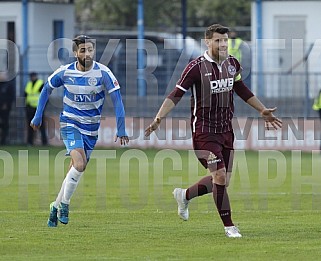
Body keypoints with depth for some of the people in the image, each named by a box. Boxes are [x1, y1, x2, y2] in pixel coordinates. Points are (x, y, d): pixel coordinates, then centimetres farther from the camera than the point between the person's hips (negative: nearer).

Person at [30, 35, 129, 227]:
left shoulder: (103, 73, -12)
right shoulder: (65, 72, -9)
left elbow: (117, 99, -10)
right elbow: (47, 89, 8)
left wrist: (121, 130, -15)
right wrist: (38, 117, 10)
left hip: (91, 128, 2)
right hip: (70, 123, -2)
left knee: (77, 169, 6)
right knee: (79, 164, -23)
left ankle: (56, 206, 25)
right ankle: (64, 204, -6)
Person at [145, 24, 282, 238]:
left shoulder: (232, 64, 5)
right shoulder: (197, 67, -14)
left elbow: (241, 89, 22)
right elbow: (176, 95, -13)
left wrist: (263, 111, 25)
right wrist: (159, 118, -23)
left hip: (226, 130, 7)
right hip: (204, 130, -7)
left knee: (222, 180, 8)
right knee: (220, 176, -16)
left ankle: (184, 196, 34)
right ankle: (229, 226, -4)